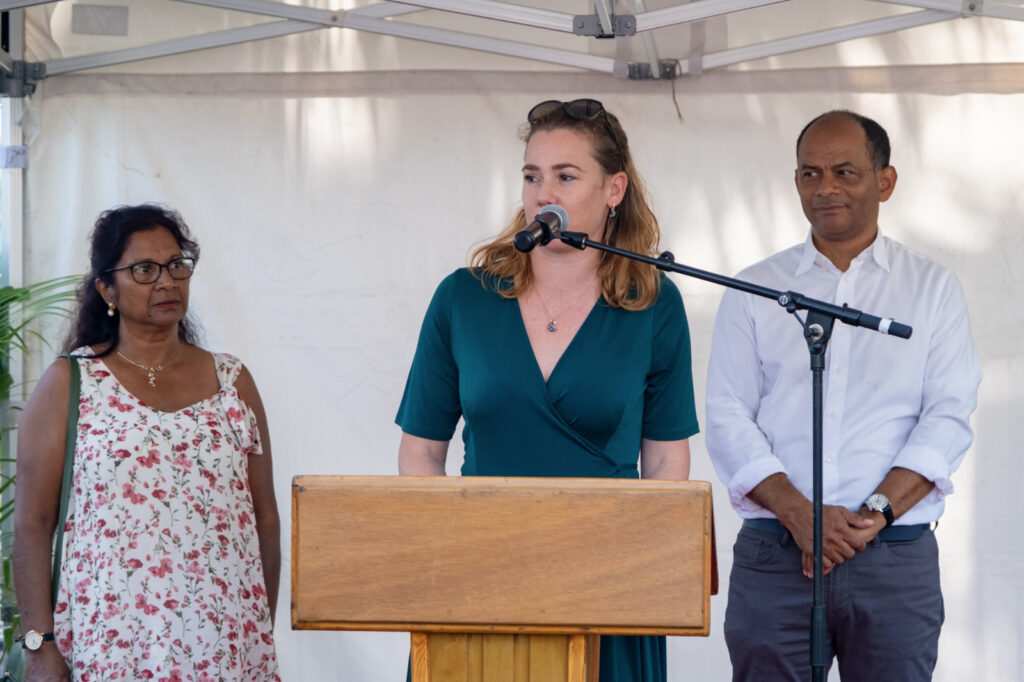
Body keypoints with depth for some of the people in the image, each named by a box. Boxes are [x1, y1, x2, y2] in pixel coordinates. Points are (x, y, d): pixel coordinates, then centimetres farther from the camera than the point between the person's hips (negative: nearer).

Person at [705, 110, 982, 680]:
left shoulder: (932, 288, 10)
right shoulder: (754, 291, 11)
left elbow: (949, 418, 1)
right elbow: (728, 419, 3)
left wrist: (877, 513, -13)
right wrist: (799, 515, -12)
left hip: (897, 555, 0)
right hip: (772, 556, 1)